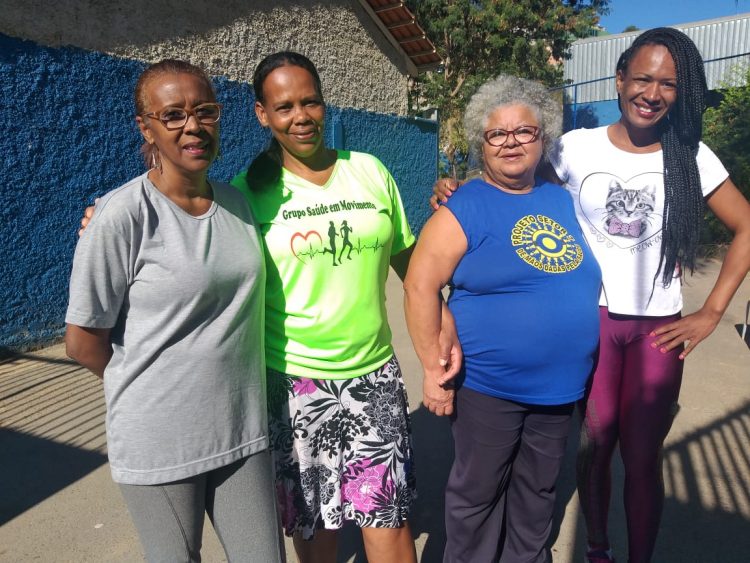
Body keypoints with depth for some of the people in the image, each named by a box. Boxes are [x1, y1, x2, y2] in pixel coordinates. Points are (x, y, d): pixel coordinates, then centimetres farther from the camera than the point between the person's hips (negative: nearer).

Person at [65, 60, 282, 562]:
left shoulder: (238, 202, 2)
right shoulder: (122, 214, -15)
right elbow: (83, 341, -9)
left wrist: (228, 388, 8)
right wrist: (154, 390, 3)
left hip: (243, 429, 5)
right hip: (160, 441, -4)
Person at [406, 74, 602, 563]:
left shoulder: (564, 201, 7)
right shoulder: (464, 209, -10)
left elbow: (587, 276, 17)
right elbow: (421, 285, -14)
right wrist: (434, 369, -14)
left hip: (561, 387, 5)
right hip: (488, 388, -5)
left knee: (539, 492, 22)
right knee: (478, 493, 13)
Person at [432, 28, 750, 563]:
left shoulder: (691, 155, 2)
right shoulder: (577, 148, -1)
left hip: (657, 328, 1)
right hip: (590, 318, 0)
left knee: (642, 459, 7)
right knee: (594, 446, 9)